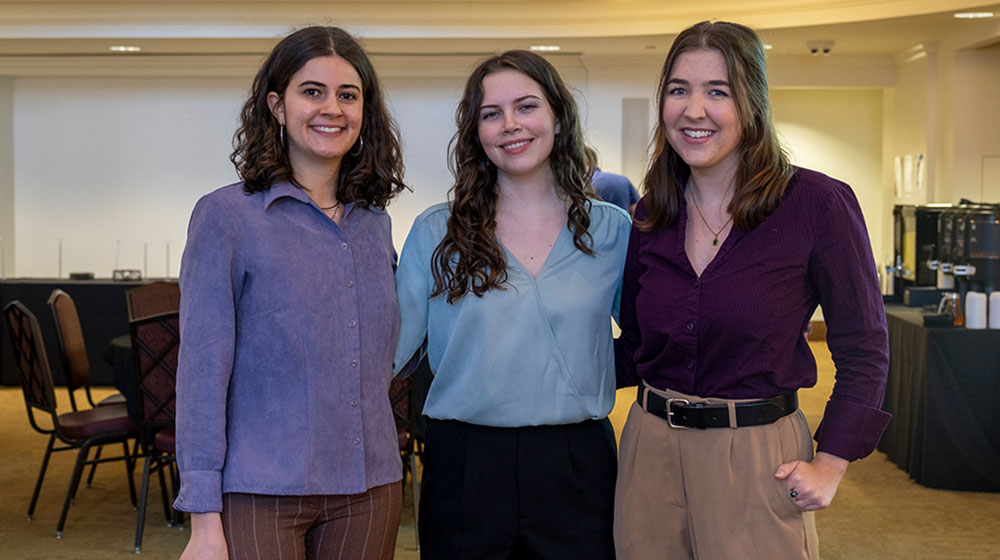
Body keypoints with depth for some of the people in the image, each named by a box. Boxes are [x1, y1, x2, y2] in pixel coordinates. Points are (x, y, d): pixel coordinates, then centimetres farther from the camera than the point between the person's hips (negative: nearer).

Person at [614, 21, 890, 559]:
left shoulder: (817, 203, -10)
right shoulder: (650, 217, 3)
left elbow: (864, 350, -5)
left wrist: (829, 466, -9)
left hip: (758, 461, -4)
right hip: (651, 449, 4)